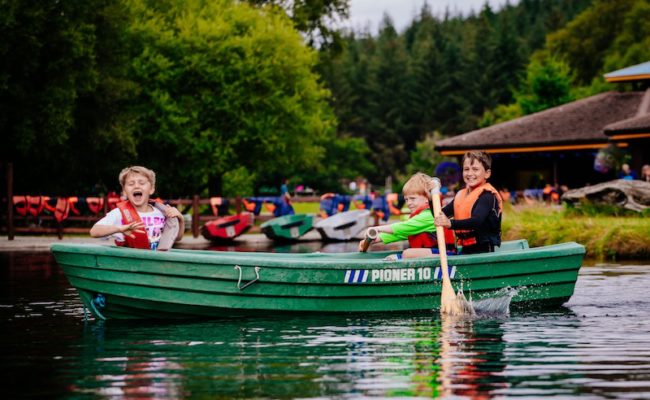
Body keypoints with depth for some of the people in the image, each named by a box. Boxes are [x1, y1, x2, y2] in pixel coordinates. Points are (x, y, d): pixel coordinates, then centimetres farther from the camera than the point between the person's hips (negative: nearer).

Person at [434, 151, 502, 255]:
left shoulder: (487, 195, -9)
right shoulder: (461, 195, 16)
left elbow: (477, 221, -26)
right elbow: (441, 215, 12)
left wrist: (451, 223, -41)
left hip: (484, 250, -7)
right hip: (465, 250, 7)